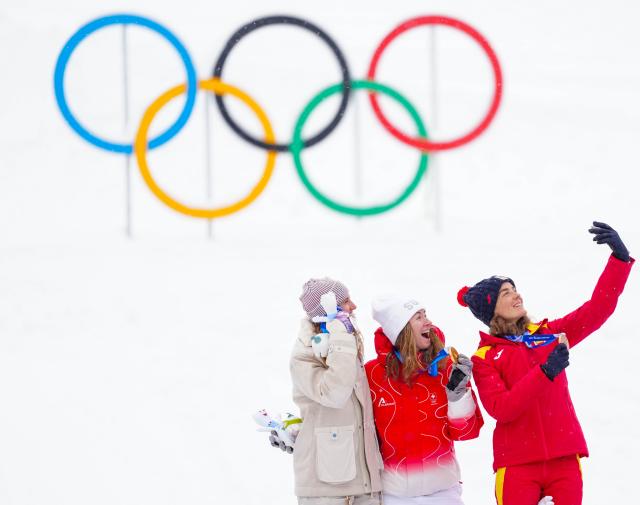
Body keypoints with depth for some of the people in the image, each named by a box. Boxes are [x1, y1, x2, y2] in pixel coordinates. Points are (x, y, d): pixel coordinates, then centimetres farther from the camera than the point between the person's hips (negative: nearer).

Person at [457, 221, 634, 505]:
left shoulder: (549, 334, 10)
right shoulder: (484, 358, 0)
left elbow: (597, 310, 5)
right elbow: (499, 408, -14)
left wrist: (620, 257, -6)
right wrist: (545, 372, -23)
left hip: (564, 459, 3)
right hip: (517, 466, -3)